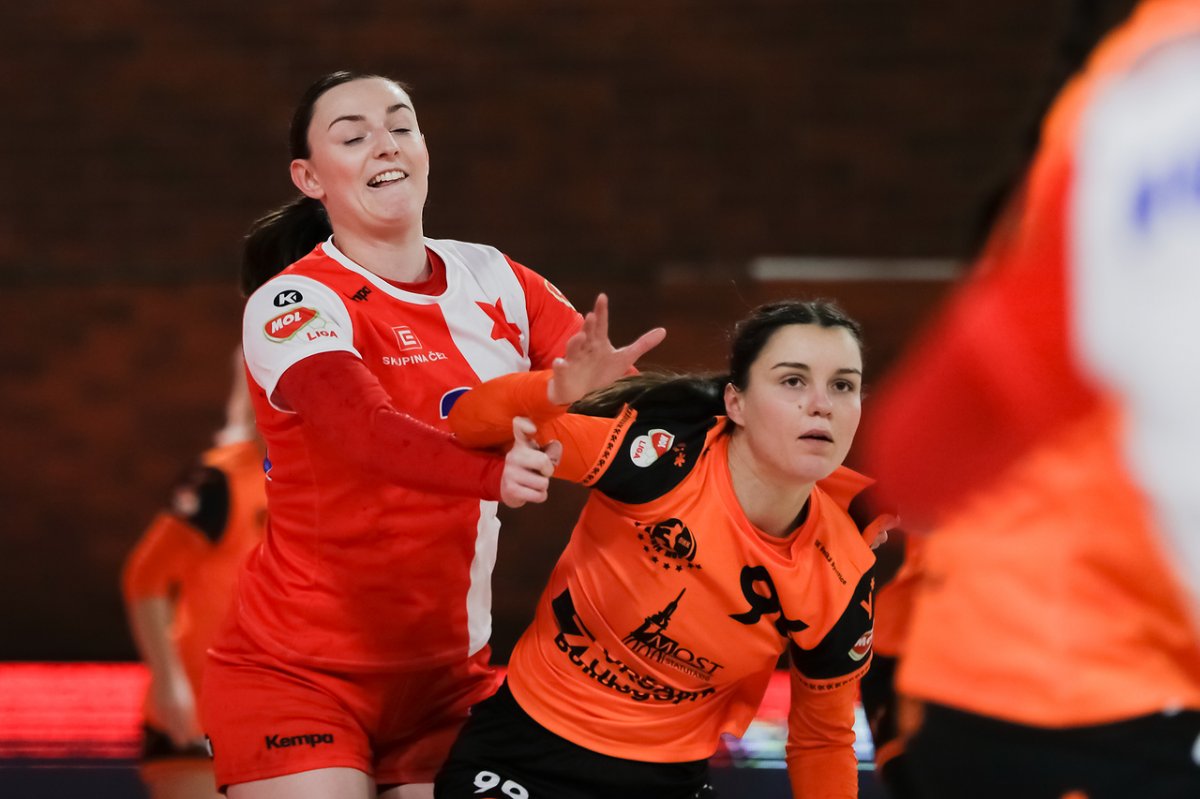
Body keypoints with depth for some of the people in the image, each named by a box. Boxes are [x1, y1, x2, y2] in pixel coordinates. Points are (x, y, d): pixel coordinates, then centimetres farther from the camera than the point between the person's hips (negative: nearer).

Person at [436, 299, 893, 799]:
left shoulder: (841, 577, -13)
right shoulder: (666, 455, -23)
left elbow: (822, 741, 3)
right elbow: (465, 424, -21)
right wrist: (555, 391, -41)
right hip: (522, 756, -3)